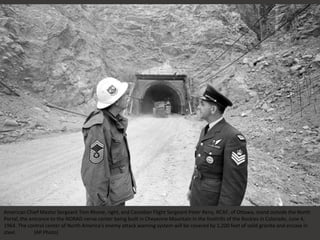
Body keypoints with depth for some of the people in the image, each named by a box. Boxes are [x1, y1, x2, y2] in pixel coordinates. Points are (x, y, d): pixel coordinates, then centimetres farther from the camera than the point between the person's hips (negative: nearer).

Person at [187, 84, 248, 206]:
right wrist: (192, 188, 21)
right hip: (199, 196, 8)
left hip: (214, 201, -8)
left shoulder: (233, 137, -26)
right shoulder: (206, 131, 3)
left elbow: (236, 182, -24)